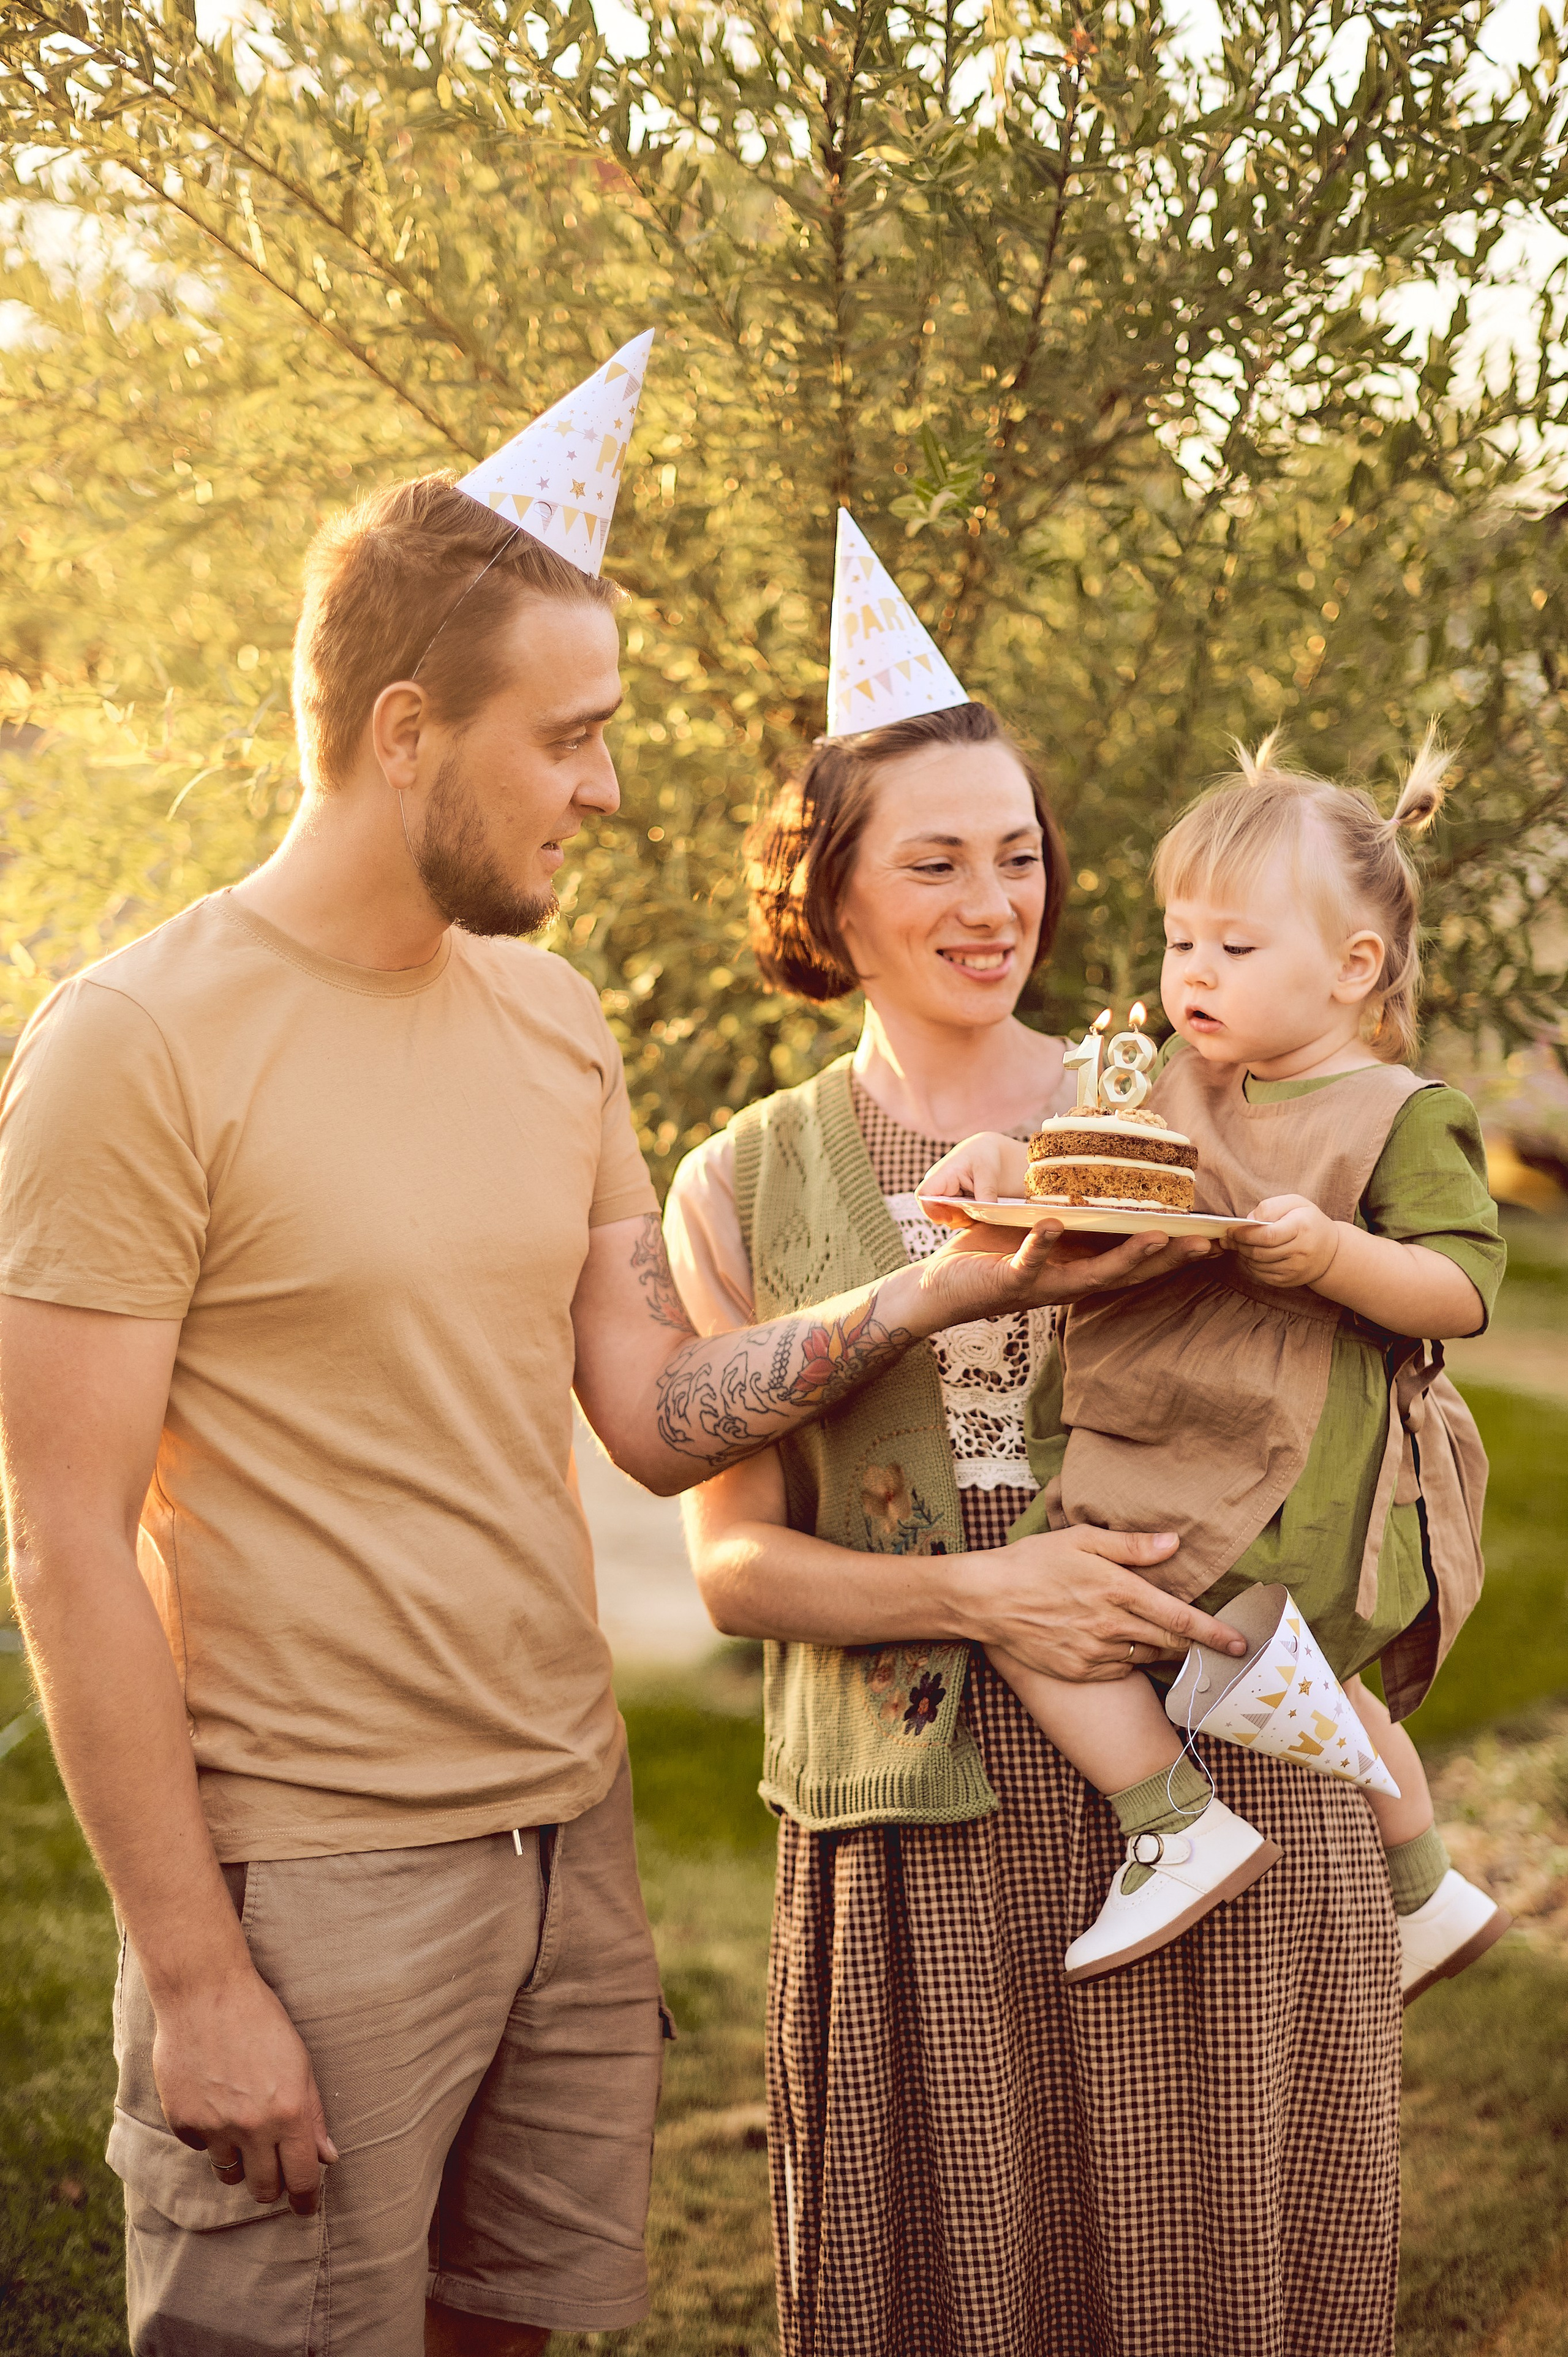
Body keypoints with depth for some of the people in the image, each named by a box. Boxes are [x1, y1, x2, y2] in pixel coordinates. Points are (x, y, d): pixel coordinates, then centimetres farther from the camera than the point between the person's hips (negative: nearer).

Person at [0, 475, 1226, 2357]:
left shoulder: (554, 1020, 9)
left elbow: (658, 1411, 7)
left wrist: (951, 1285, -6)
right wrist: (194, 1975, -15)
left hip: (572, 1829, 6)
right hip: (305, 1876, -6)